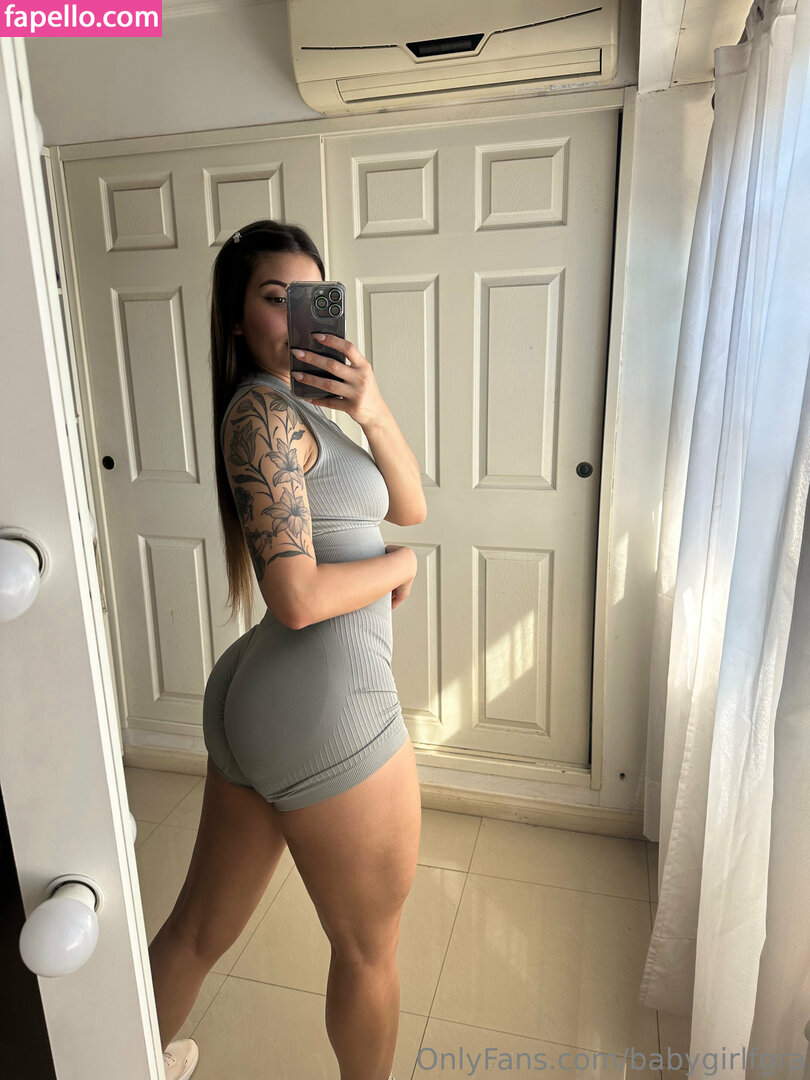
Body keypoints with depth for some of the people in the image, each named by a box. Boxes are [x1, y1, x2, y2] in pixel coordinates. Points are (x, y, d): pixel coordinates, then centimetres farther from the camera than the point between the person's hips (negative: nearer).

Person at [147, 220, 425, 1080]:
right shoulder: (264, 408, -13)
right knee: (369, 947, 17)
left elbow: (410, 507, 9)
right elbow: (300, 597, -22)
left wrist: (372, 412, -6)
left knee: (202, 925, 27)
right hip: (325, 708, -9)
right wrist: (398, 565, -5)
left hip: (248, 697, 9)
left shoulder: (296, 406, 17)